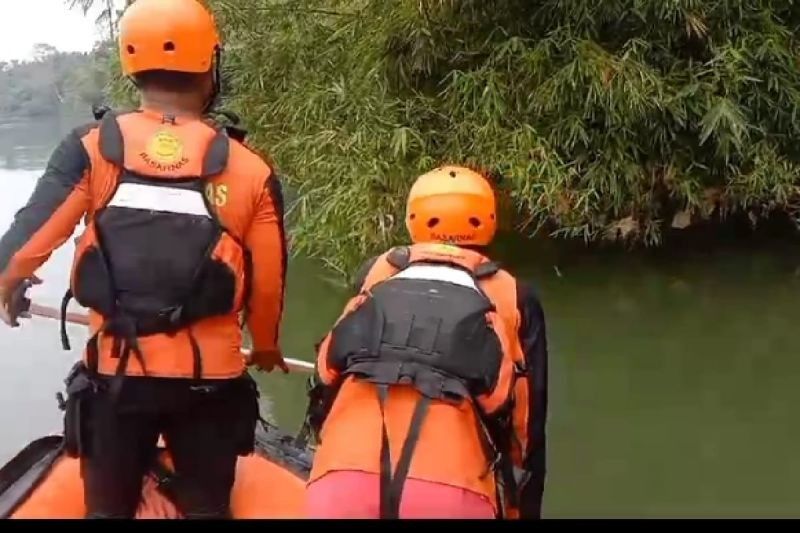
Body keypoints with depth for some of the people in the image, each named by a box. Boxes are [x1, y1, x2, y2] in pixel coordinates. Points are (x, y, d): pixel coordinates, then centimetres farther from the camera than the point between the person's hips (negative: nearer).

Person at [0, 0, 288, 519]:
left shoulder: (92, 149, -6)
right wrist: (266, 346, 21)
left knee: (108, 508, 19)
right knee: (207, 508, 18)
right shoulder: (251, 170, -5)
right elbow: (268, 284, 0)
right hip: (211, 378, 0)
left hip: (116, 374, 0)